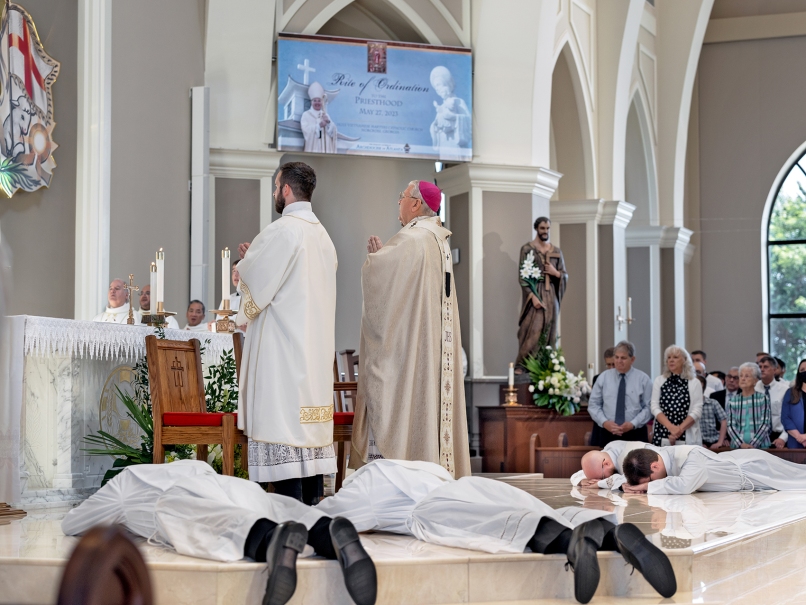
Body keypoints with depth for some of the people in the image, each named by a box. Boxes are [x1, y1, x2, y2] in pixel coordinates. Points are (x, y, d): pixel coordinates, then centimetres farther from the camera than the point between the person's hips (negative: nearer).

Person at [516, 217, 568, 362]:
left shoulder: (557, 251, 13)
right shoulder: (527, 249, -1)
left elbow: (565, 276, 16)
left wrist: (556, 273, -7)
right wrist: (532, 296, -17)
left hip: (551, 296, 5)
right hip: (534, 295, -5)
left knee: (549, 335, 3)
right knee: (533, 334, -13)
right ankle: (521, 365, -7)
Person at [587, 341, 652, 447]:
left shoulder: (643, 379, 3)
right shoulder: (604, 377, 7)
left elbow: (649, 407, -1)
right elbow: (593, 404, 6)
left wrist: (633, 424, -14)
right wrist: (604, 422, -11)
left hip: (634, 434, -1)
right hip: (606, 432, 1)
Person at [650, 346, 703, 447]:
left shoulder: (694, 383, 5)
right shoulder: (659, 381, 9)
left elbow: (696, 411, -2)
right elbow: (655, 407, 1)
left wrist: (680, 429, -15)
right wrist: (671, 427, -13)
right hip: (661, 435, 1)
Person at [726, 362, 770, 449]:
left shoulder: (763, 399, 3)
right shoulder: (733, 402, 8)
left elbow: (765, 423, -4)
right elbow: (730, 426, 2)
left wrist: (753, 444, -13)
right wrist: (741, 444, -13)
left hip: (760, 446, -1)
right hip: (737, 447, 2)